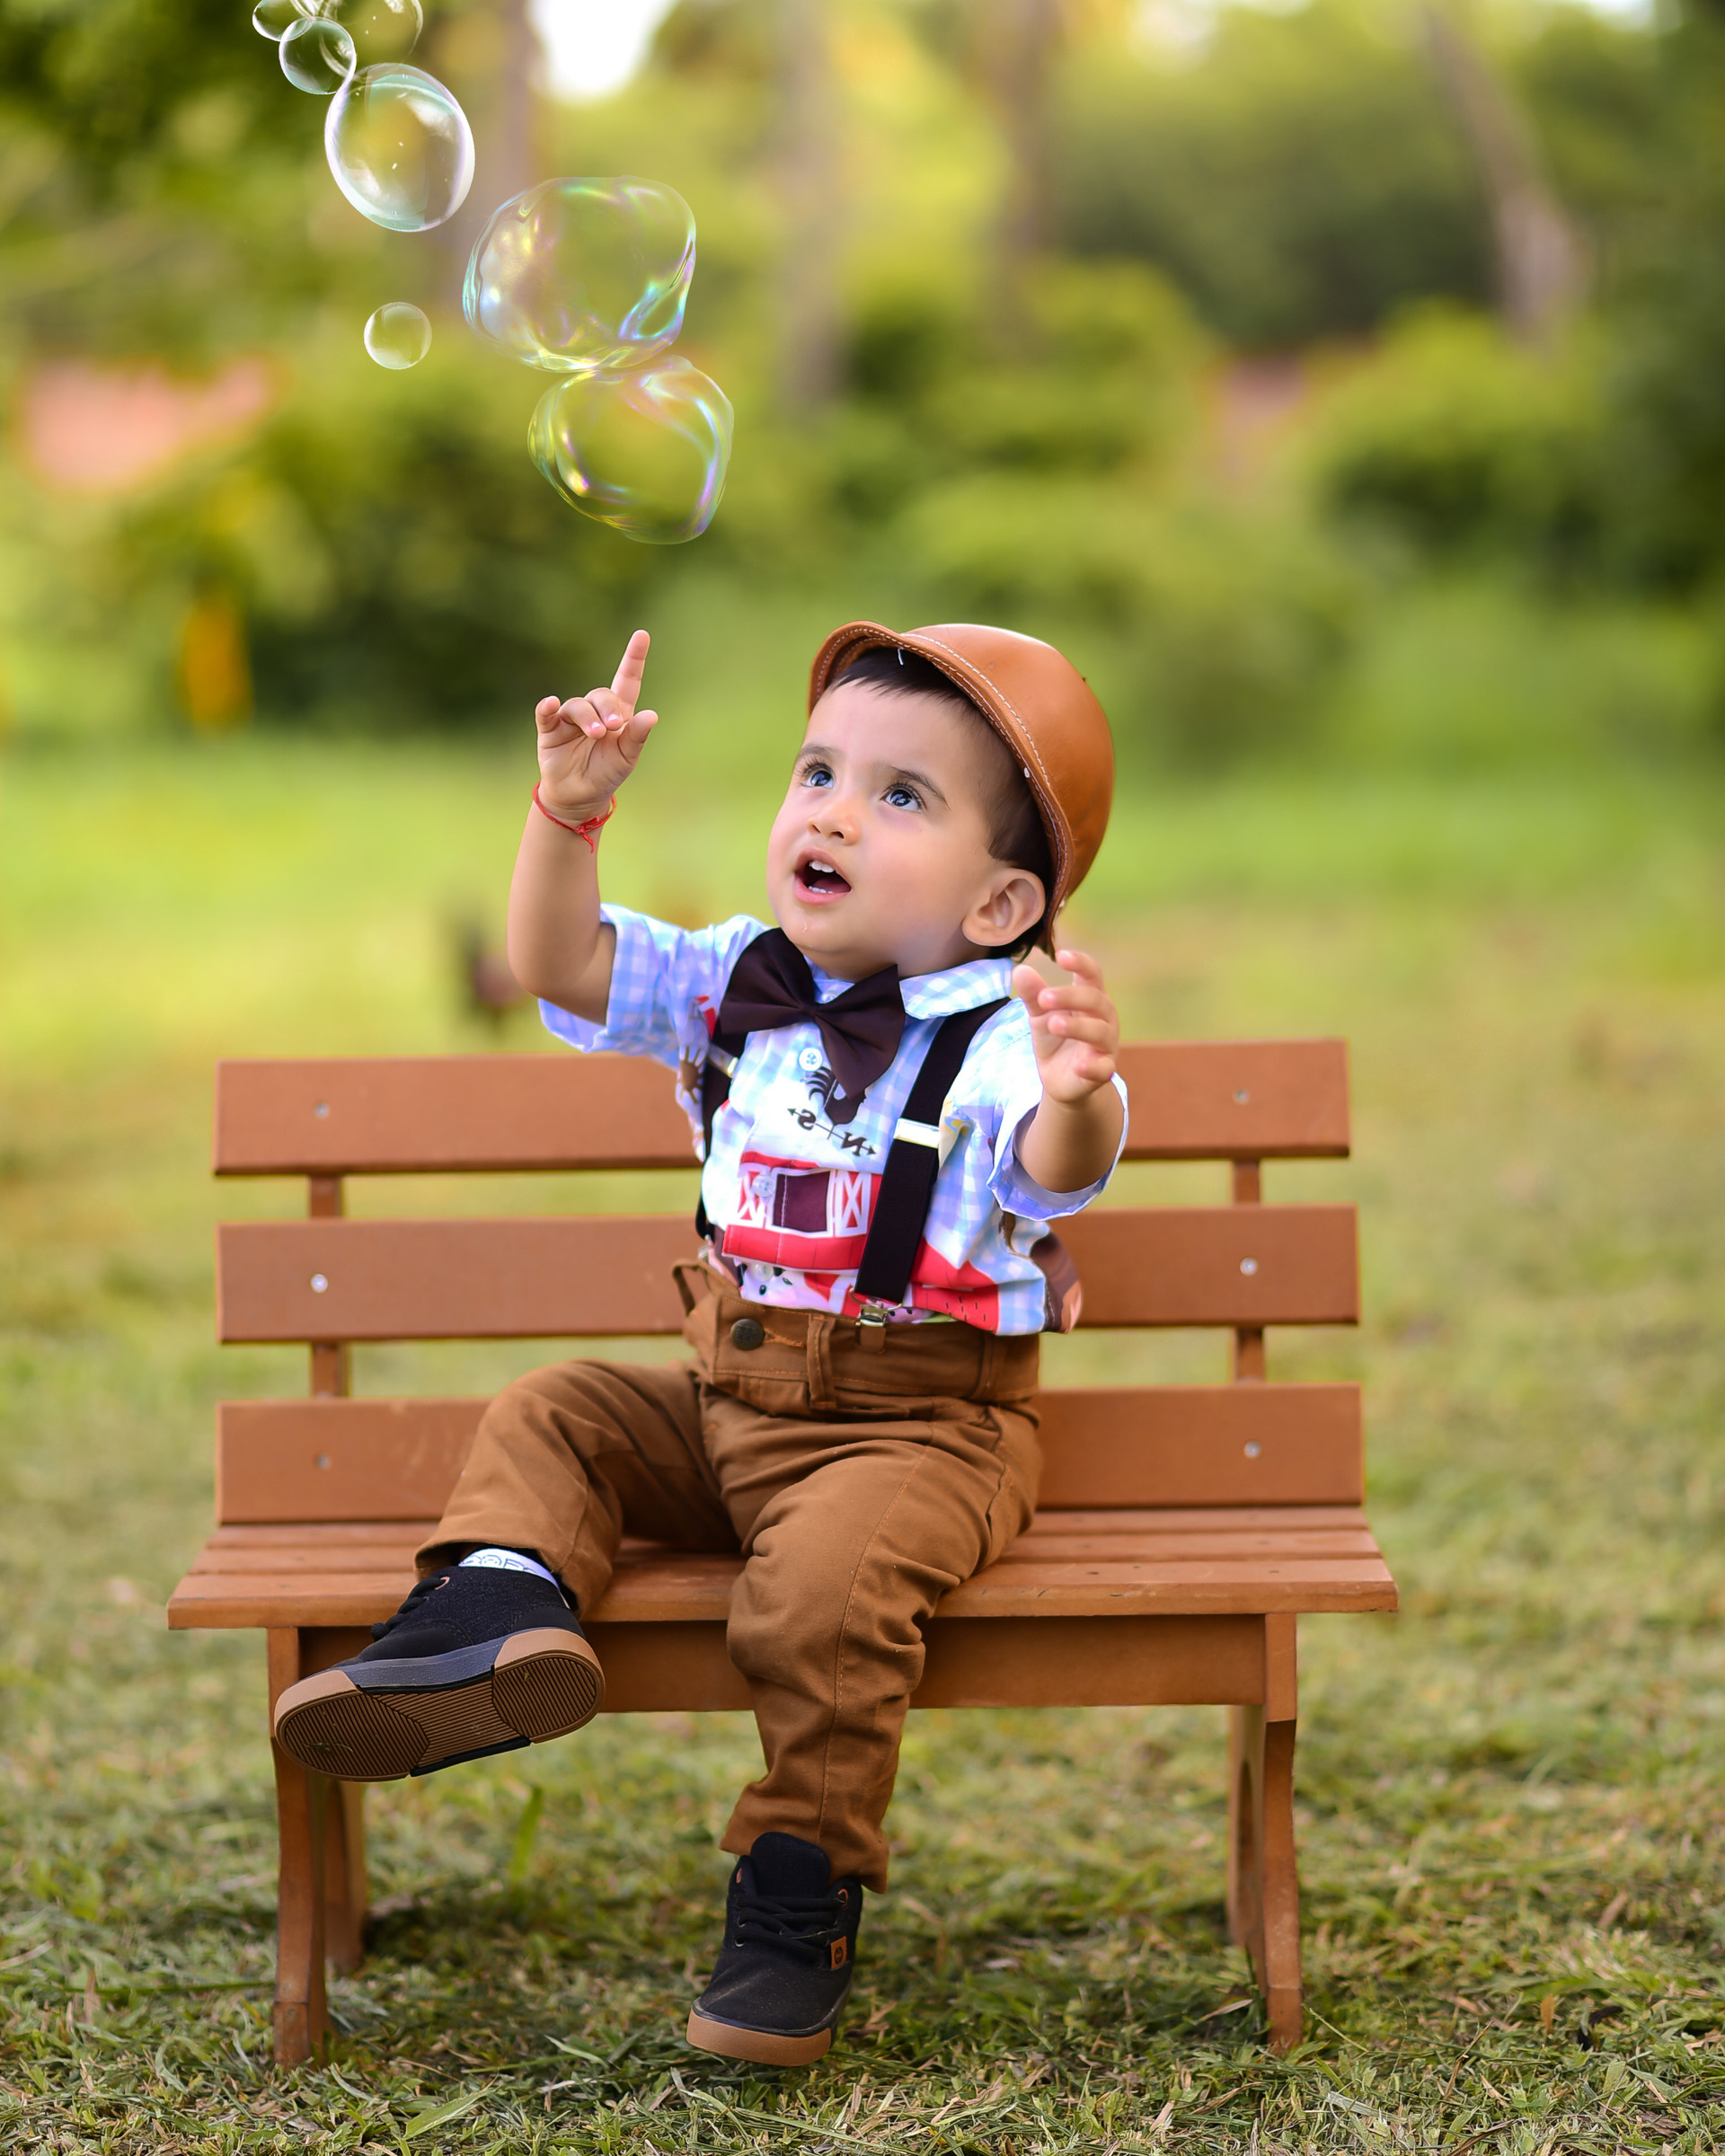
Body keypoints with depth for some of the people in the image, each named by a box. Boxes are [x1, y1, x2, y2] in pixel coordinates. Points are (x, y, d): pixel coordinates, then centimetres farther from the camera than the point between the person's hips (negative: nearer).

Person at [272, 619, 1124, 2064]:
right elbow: (561, 966, 2)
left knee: (823, 1578, -30)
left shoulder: (999, 1041, -16)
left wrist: (1077, 1095, -60)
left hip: (921, 1429, -7)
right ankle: (507, 1597, -21)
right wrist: (571, 809, -13)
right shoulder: (740, 984, 4)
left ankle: (802, 1897, -15)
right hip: (729, 1405, 7)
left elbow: (1059, 1174, -36)